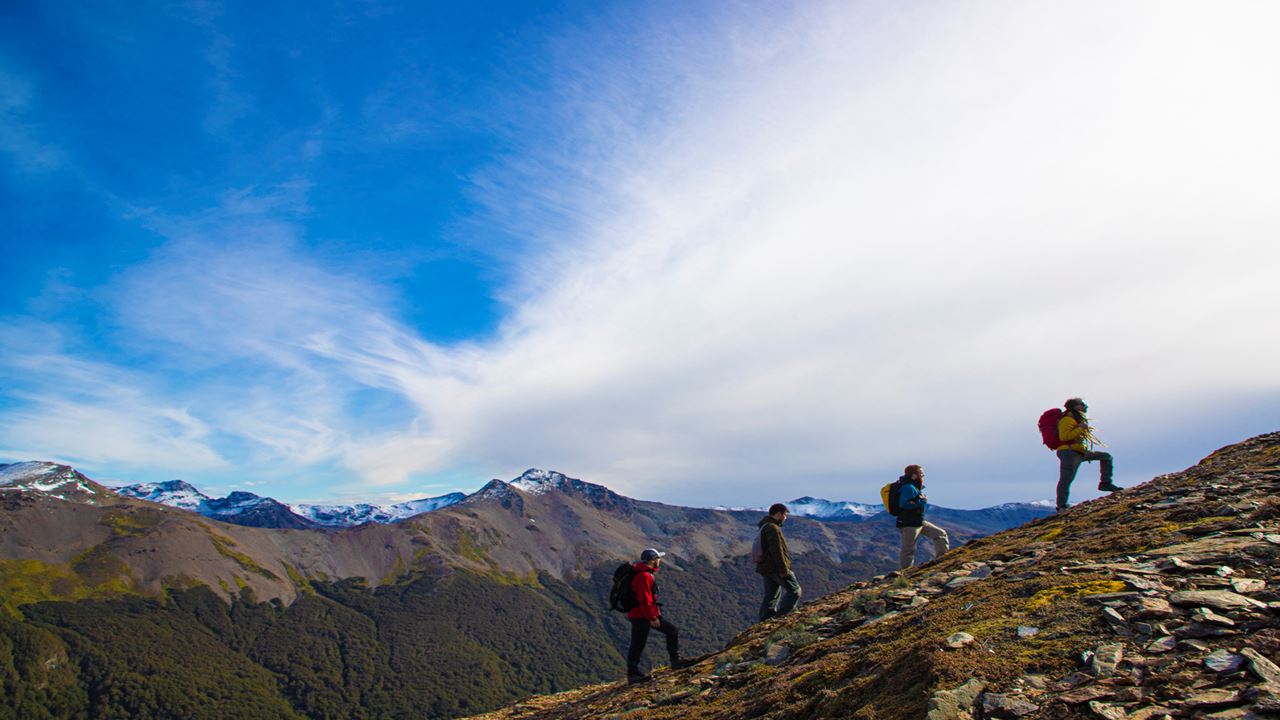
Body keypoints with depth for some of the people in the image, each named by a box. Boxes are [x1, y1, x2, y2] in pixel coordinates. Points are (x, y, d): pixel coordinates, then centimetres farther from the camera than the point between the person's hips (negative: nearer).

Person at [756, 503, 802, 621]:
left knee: (770, 596, 12)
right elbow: (777, 551, -22)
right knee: (794, 590, 0)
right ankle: (781, 615, -6)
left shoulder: (764, 527, 17)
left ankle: (764, 621, 11)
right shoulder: (773, 528, -17)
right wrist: (783, 569, -20)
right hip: (776, 568, -10)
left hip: (766, 567, 10)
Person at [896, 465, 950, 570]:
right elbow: (904, 504, -28)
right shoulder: (909, 488, -20)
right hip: (909, 524, -11)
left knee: (941, 534, 15)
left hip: (919, 522, 11)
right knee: (908, 549, -2)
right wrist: (921, 501, -17)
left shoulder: (914, 486, 12)